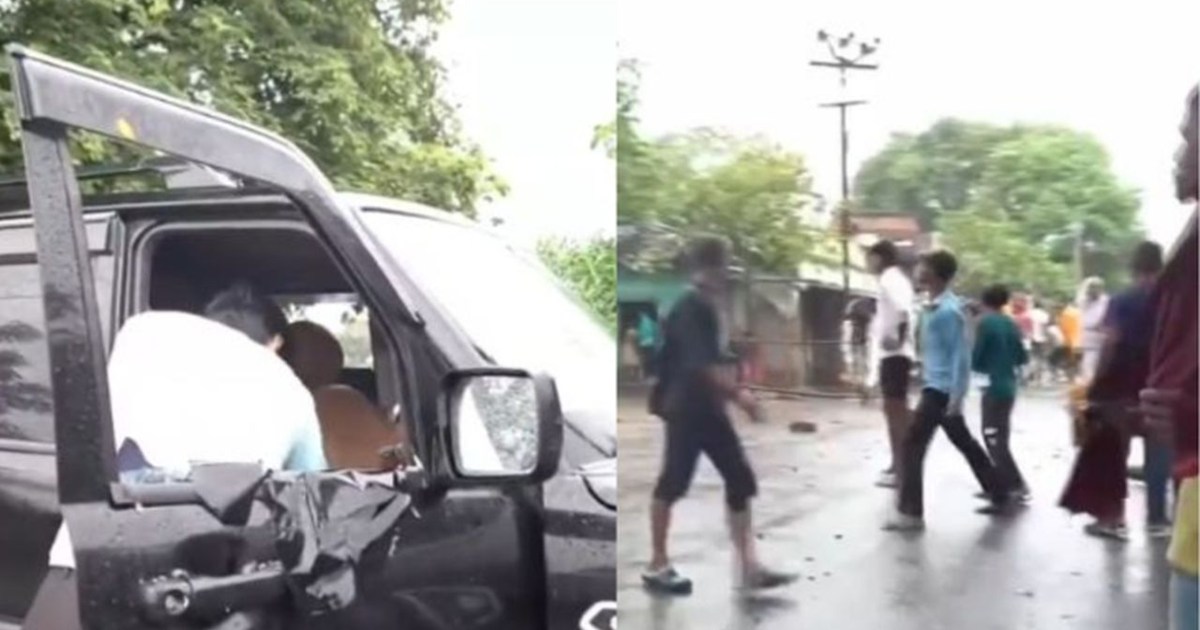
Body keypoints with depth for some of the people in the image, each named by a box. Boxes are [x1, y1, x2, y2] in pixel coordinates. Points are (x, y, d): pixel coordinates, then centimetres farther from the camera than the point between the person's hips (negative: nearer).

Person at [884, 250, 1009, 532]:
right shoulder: (936, 307, 11)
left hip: (942, 389, -10)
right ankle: (1000, 496, 32)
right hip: (937, 386, 10)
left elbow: (961, 355, -20)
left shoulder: (949, 310, -18)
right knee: (966, 444, 19)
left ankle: (910, 513, -4)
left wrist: (956, 397, -23)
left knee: (913, 444, -8)